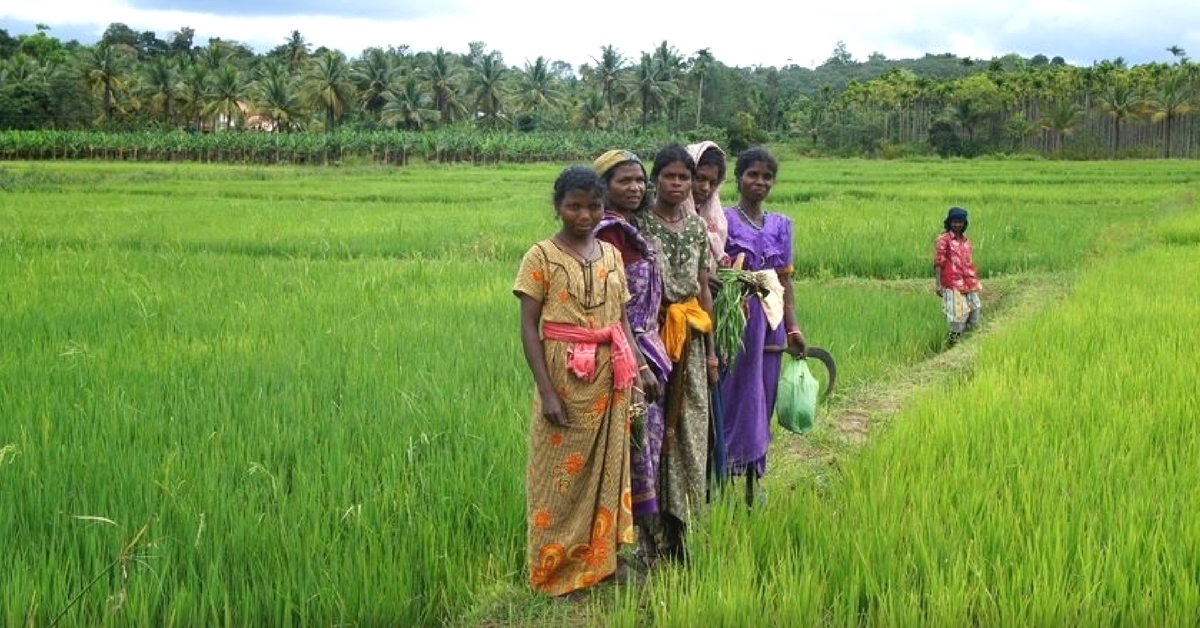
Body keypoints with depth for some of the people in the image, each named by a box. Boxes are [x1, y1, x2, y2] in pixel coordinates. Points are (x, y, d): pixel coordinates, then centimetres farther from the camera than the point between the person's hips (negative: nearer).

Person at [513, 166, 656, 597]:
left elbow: (621, 319, 13)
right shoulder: (542, 256, -7)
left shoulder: (611, 254, 8)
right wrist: (546, 390, -15)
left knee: (605, 467, 12)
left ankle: (598, 557, 27)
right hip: (565, 376, -5)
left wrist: (637, 365, -1)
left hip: (609, 377, 5)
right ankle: (555, 566, 19)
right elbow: (528, 327, -9)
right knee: (562, 471, 4)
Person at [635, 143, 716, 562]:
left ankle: (677, 525, 18)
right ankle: (655, 527, 9)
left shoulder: (697, 226, 9)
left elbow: (703, 289, 12)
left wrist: (710, 349, 10)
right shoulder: (639, 224, -6)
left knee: (687, 427, 8)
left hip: (689, 338, 5)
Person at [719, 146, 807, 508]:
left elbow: (785, 279, 13)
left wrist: (792, 327, 8)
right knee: (732, 398, -3)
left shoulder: (781, 225, 13)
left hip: (770, 321, 5)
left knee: (762, 400, 9)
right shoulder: (723, 220, -2)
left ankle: (753, 484, 18)